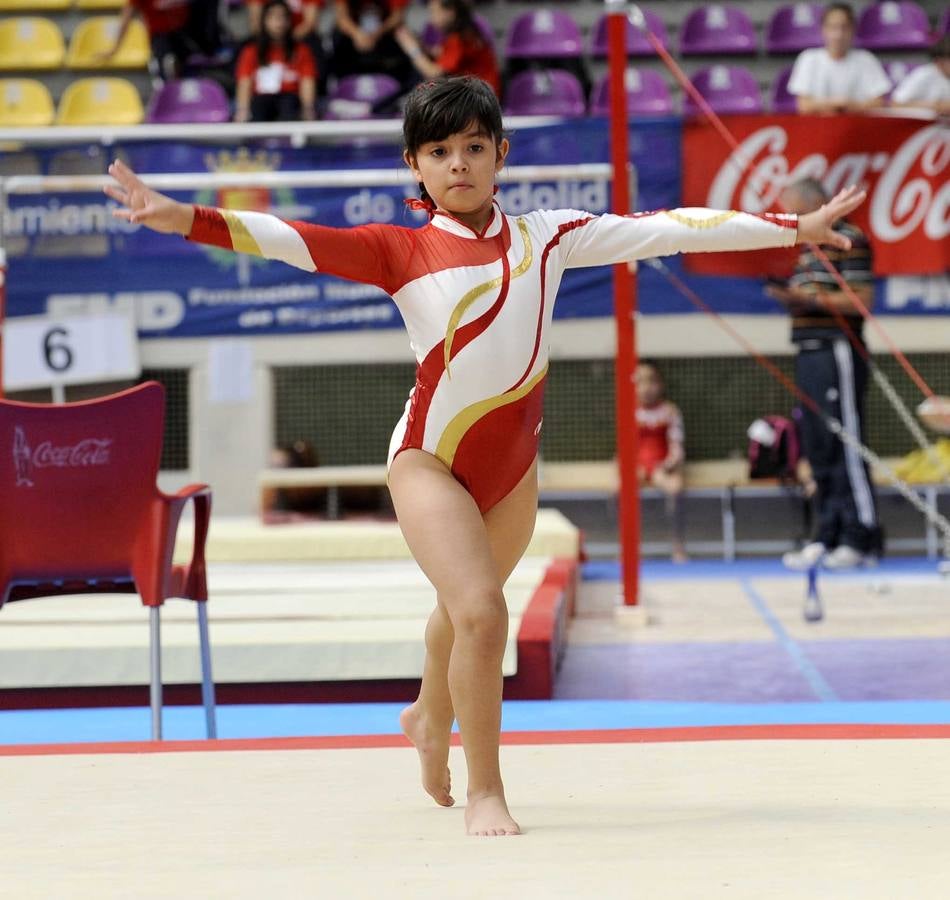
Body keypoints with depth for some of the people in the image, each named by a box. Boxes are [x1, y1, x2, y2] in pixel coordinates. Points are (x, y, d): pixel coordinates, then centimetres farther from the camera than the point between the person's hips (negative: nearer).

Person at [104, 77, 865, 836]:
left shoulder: (545, 236, 3)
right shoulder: (400, 251, -4)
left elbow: (663, 229, 2)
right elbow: (292, 239, -15)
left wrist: (794, 228, 4)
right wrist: (185, 218, -28)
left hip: (514, 464, 4)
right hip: (431, 459, -4)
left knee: (465, 611, 23)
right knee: (480, 612, -20)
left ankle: (430, 720, 55)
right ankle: (485, 792, -2)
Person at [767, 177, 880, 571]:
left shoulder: (850, 240, -6)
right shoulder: (808, 249, 21)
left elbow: (862, 300, -13)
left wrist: (811, 298, -19)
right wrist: (790, 297, 7)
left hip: (837, 350, -9)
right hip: (809, 356, 9)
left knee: (845, 446, -7)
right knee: (818, 450, 8)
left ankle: (859, 535, -4)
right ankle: (829, 535, 11)